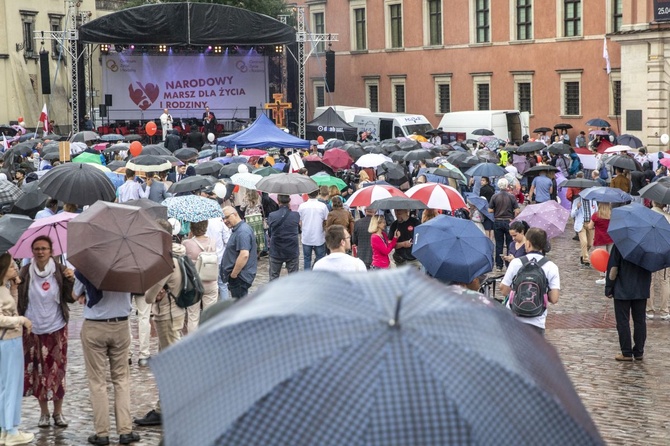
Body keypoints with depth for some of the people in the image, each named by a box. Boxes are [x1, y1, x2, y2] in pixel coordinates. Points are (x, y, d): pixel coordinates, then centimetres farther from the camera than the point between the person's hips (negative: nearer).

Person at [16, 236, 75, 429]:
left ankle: (58, 411, 18)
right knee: (37, 370, 5)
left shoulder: (60, 271, -4)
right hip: (33, 330, 0)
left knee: (57, 369, 3)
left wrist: (70, 280, -18)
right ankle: (44, 412, 19)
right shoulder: (25, 273, -3)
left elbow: (70, 298, -3)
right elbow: (19, 300, 0)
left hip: (56, 328, 0)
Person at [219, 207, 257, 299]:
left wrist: (234, 274, -21)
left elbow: (244, 255, -28)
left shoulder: (242, 231, -19)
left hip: (239, 277, -11)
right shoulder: (238, 230, 16)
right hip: (239, 276, 11)